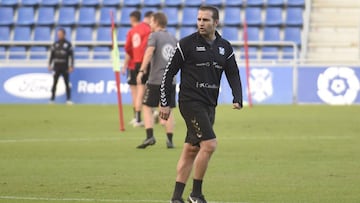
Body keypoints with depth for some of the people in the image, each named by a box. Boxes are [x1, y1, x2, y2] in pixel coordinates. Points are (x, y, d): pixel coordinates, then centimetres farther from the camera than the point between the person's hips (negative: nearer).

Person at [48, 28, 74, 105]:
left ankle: (68, 99, 0)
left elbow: (71, 56, 1)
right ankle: (52, 99, 2)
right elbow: (52, 55, 11)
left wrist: (71, 66, -6)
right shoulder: (55, 44, 9)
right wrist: (50, 65, 2)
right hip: (56, 67, 2)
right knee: (54, 83, 0)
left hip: (65, 67, -2)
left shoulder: (68, 44, 1)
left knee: (67, 83, -2)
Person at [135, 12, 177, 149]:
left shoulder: (154, 36, -3)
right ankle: (170, 140, 4)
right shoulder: (173, 38, 15)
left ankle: (150, 136, -13)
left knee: (147, 107, 1)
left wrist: (142, 71, -22)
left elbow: (149, 52, -18)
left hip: (156, 79, -5)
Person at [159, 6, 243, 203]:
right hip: (190, 103, -6)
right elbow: (168, 73, -2)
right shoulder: (186, 44, -5)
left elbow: (233, 74, 12)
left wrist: (237, 99, -6)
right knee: (209, 144, -17)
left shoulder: (224, 47, 9)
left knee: (191, 150, 8)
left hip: (209, 105, 6)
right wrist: (165, 103, -4)